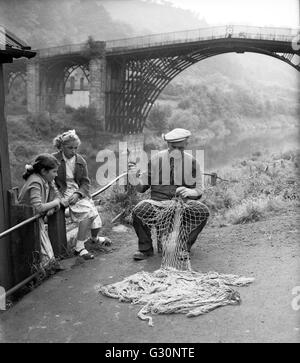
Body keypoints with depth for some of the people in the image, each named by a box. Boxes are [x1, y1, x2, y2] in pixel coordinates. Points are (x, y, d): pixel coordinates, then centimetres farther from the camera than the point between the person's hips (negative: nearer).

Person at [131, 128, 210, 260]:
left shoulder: (192, 162, 6)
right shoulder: (156, 159, 3)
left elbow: (199, 190, 9)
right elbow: (141, 187, 5)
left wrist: (188, 191, -14)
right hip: (158, 203, -1)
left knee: (202, 211, -28)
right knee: (138, 211, -29)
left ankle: (184, 247, -7)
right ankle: (146, 248, -6)